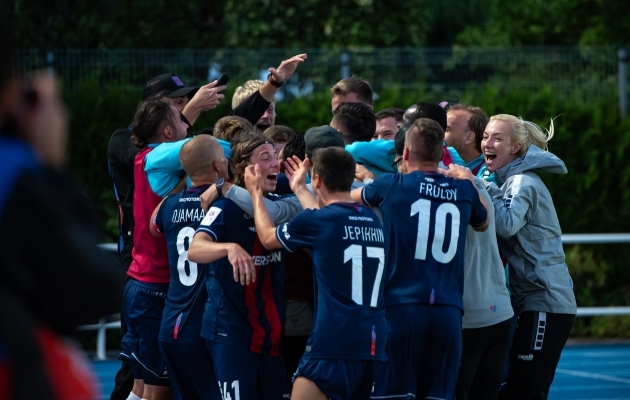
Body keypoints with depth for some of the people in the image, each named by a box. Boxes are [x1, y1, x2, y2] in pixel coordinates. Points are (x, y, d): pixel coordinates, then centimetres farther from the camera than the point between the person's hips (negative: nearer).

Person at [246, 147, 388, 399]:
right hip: (374, 346, 7)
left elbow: (268, 238, 14)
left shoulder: (316, 222, -5)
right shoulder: (373, 222, 12)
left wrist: (256, 193, 29)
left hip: (334, 345, -7)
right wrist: (299, 188, 43)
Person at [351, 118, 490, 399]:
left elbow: (352, 197, 24)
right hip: (448, 312, 3)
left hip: (401, 306, -3)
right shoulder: (464, 191, 10)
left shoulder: (391, 185, 2)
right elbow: (483, 223, 33)